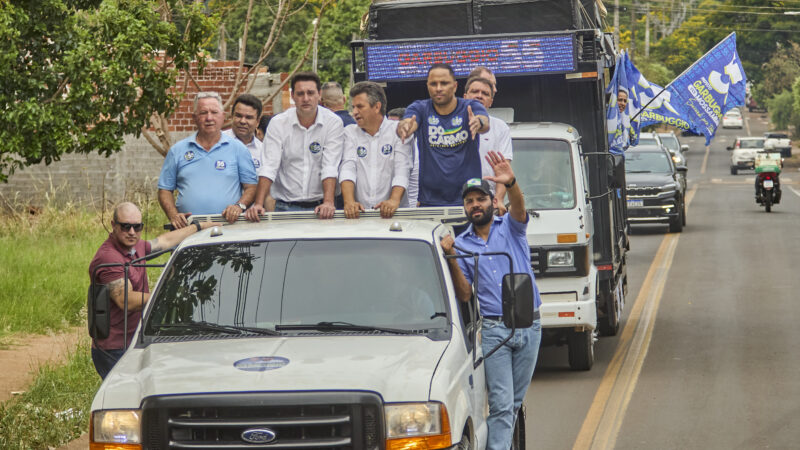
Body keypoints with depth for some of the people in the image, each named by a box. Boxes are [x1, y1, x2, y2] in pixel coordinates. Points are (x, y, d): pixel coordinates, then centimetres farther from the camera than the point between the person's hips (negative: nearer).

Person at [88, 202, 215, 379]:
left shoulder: (136, 247, 13)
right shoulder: (108, 258, -18)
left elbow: (165, 241, 31)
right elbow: (126, 301, -23)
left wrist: (200, 226, 38)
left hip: (134, 344, 9)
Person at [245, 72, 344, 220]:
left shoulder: (333, 123, 0)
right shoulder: (278, 123, 2)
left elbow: (330, 167, -9)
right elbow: (269, 166, -5)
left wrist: (328, 202, -24)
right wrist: (259, 204, -18)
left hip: (319, 207, 0)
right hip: (286, 207, 0)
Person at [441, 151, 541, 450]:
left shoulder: (510, 228, 7)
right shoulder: (461, 244, 7)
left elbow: (519, 208, -19)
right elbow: (464, 295, 1)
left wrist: (511, 183, -40)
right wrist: (451, 260, -13)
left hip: (529, 326, 1)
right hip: (493, 330, -1)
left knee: (515, 402, 10)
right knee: (501, 403, -8)